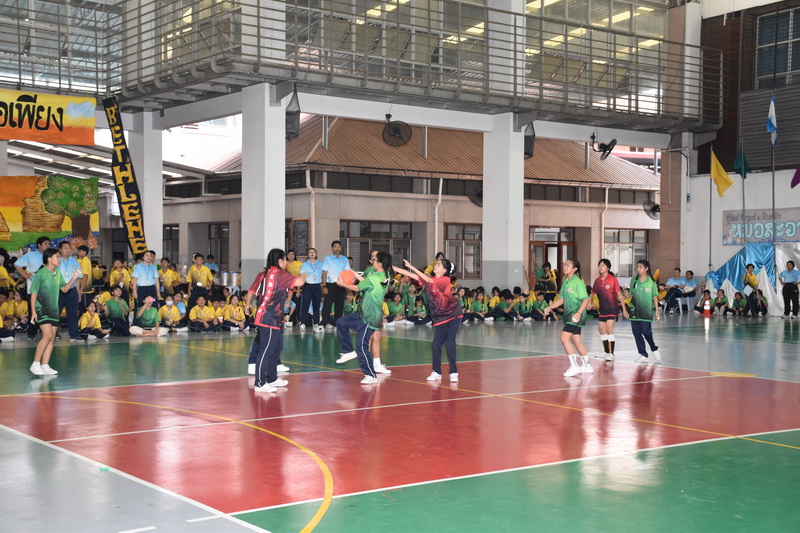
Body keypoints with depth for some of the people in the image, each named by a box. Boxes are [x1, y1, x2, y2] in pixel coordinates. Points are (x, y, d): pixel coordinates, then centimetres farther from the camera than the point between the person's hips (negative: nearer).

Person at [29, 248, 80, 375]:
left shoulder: (58, 273, 9)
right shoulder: (40, 274, -10)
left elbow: (64, 289, 14)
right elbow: (34, 293, -9)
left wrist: (73, 279, -1)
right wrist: (33, 311, -13)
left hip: (54, 310, 7)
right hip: (42, 309, -7)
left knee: (52, 338, 4)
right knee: (48, 335, -17)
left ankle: (45, 366, 8)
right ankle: (35, 364, -8)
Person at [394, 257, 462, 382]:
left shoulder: (445, 280, -14)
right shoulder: (429, 279, 2)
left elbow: (428, 280, -27)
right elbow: (411, 275, 0)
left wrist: (411, 266, -27)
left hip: (453, 315, -5)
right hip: (440, 318, 5)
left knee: (449, 343, -8)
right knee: (436, 344, 2)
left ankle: (454, 373, 1)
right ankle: (437, 372, 13)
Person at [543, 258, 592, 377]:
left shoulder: (578, 282, -14)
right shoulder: (565, 282, 12)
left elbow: (586, 299, -17)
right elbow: (562, 299, 20)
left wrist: (579, 313, -28)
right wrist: (550, 307, 12)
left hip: (576, 315, -9)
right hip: (569, 314, 9)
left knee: (564, 337, -15)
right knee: (576, 340, 13)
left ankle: (574, 366, -9)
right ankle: (587, 366, 24)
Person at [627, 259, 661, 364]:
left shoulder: (651, 281, -1)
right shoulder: (634, 281, 7)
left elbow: (655, 297, 2)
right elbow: (631, 295, 12)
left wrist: (656, 310, -2)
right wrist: (626, 309, 8)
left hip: (646, 311, -4)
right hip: (634, 311, 4)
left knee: (646, 332, -10)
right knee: (636, 333, 1)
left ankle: (654, 350, 15)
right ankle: (643, 355, 9)